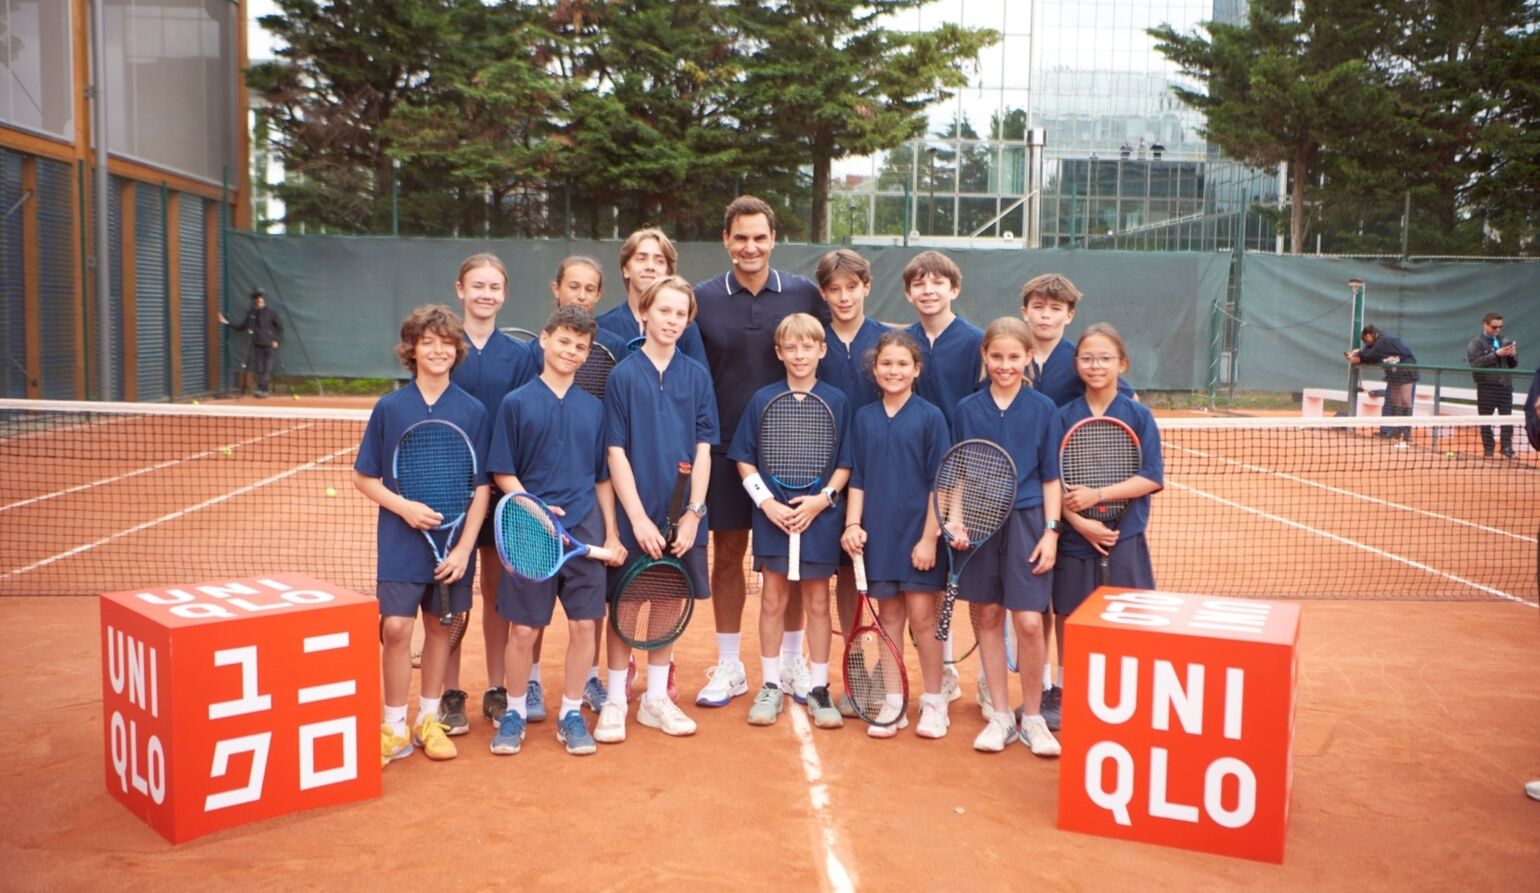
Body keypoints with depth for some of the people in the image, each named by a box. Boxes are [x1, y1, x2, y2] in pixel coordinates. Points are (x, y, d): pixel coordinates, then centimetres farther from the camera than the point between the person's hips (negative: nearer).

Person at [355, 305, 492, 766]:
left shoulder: (473, 411, -2)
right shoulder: (389, 408, -2)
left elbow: (482, 487, -1)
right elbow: (364, 478, 3)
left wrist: (464, 547, -8)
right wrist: (403, 506, -15)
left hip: (453, 542, 1)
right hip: (400, 541, -1)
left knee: (440, 627, 10)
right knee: (396, 628, -6)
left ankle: (428, 721, 27)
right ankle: (394, 728, 11)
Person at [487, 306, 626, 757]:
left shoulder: (594, 408, 9)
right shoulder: (516, 403, -1)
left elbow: (603, 478, 12)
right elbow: (502, 472, -1)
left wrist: (611, 534, 7)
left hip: (585, 531, 3)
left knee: (583, 624, 4)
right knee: (523, 629, 4)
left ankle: (571, 713, 21)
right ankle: (515, 712, 24)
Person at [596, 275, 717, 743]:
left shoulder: (697, 376, 3)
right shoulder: (623, 376, -4)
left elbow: (703, 450, 2)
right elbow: (616, 453, -7)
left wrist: (693, 512, -7)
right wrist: (638, 518, -13)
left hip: (680, 516, 3)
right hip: (633, 514, -2)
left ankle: (656, 699, 25)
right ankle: (615, 700, 20)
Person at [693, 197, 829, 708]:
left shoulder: (805, 294, 0)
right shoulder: (703, 299, 1)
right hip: (725, 446, 0)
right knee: (726, 555, 7)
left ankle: (792, 663, 23)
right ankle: (728, 668, 20)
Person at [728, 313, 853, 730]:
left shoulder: (837, 402, -1)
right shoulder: (762, 399, 1)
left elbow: (845, 465, 1)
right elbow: (744, 460, 2)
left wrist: (822, 498, -14)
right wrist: (767, 502, -10)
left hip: (819, 517, 0)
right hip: (772, 516, 1)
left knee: (817, 602, 8)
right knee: (773, 599, 8)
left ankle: (819, 687, 19)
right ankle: (771, 686, 20)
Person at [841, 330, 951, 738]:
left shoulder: (930, 417, -4)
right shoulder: (863, 418, 5)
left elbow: (939, 483, -6)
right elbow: (857, 479, 7)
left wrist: (929, 537, -11)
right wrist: (853, 525, -5)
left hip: (918, 532, -3)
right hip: (878, 533, 3)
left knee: (921, 616, 0)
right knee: (889, 616, 9)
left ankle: (933, 701, 16)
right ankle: (893, 702, 19)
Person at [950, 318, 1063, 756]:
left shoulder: (1043, 409, 0)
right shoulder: (967, 409, 3)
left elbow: (1051, 477, 1)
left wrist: (1051, 531, -4)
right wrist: (957, 522, -4)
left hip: (1027, 522, -2)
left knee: (1029, 621, -5)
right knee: (989, 616, 8)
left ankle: (1032, 717, 13)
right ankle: (1000, 715, 21)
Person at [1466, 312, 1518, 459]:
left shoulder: (1505, 342, 14)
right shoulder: (1475, 343, 0)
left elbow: (1513, 365, 16)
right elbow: (1475, 362, -16)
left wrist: (1512, 355, -5)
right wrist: (1496, 354, -21)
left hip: (1505, 386, 4)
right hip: (1486, 387, -4)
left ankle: (1507, 449, 3)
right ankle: (1488, 449, 7)